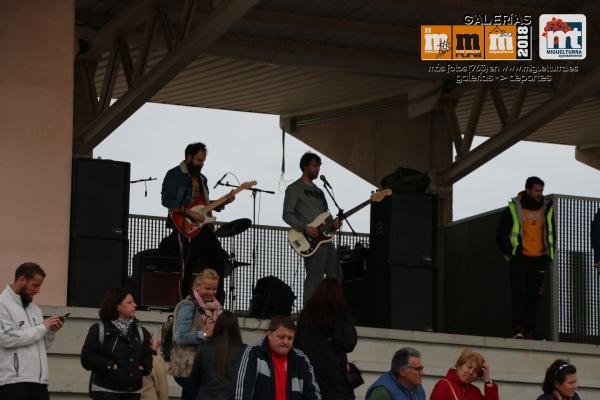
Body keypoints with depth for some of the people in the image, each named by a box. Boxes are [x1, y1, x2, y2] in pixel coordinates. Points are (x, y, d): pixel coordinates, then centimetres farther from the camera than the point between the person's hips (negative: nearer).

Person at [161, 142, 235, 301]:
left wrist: (224, 201, 8)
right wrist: (190, 213, -21)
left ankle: (218, 301, 10)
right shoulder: (174, 175, -4)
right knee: (187, 267, -7)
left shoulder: (201, 178, 21)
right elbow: (167, 200, -15)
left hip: (202, 226, 7)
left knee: (218, 261, 2)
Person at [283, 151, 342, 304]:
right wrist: (305, 228, -20)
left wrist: (334, 223, 3)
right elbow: (287, 215, -7)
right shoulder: (294, 188, 1)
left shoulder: (319, 191, 25)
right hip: (311, 241, -8)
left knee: (335, 278, 10)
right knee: (314, 280, -12)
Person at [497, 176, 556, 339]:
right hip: (520, 259, -3)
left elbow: (552, 233, 20)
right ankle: (518, 327, -15)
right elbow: (501, 236, 2)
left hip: (539, 260, 4)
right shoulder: (513, 209, -3)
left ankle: (530, 329, 7)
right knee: (519, 292, -13)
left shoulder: (547, 208, 9)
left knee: (535, 295, 2)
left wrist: (549, 254, 10)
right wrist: (510, 253, -6)